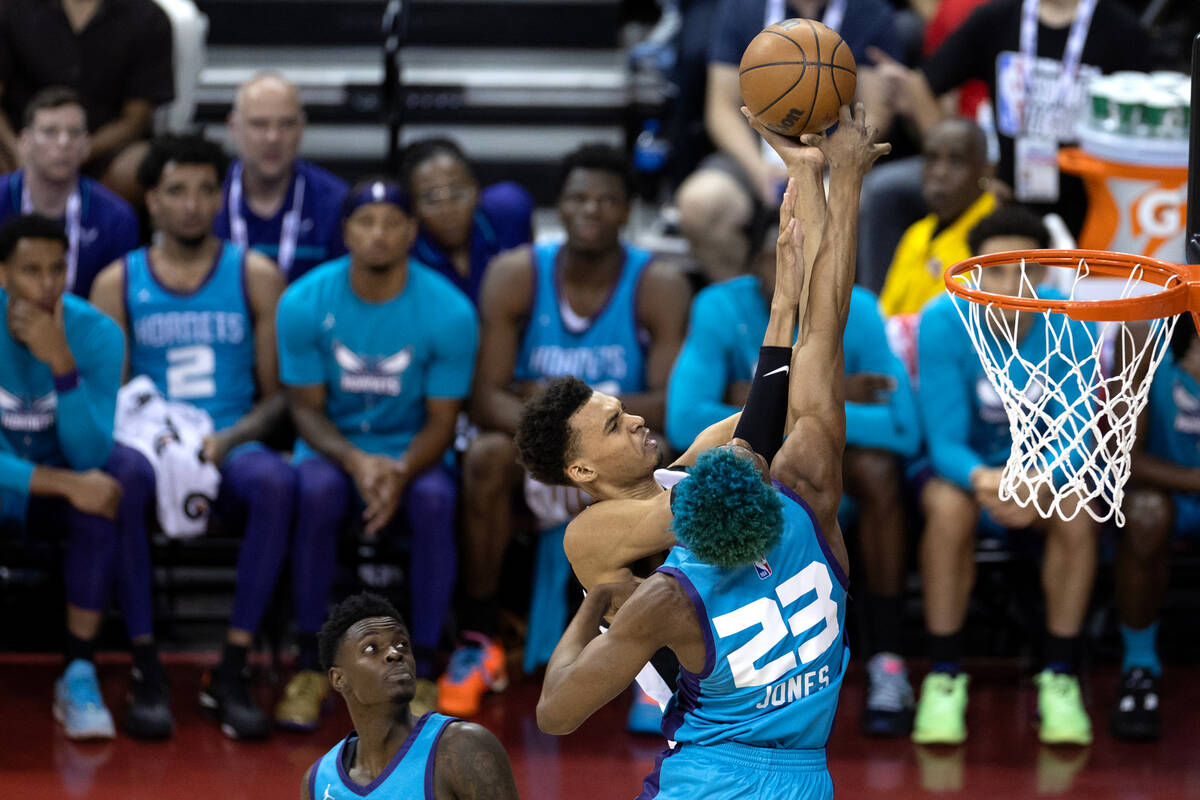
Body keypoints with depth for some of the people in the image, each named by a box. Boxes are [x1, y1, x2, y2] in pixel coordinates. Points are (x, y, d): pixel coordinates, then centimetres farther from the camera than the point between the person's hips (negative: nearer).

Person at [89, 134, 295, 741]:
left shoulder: (256, 277, 9)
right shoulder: (117, 283, 9)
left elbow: (278, 395, 6)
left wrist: (228, 440, -13)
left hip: (231, 446, 0)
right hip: (149, 445, 0)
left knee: (276, 482, -36)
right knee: (118, 480, -37)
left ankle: (232, 672, -32)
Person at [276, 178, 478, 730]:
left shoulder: (448, 312, -10)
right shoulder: (304, 303, -8)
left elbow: (441, 421, -7)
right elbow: (306, 406, -5)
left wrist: (401, 471, -28)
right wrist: (356, 461, -25)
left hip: (411, 453, 0)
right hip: (332, 445, 0)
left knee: (435, 497, -34)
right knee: (317, 487, -35)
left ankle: (423, 671, -24)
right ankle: (309, 665, -23)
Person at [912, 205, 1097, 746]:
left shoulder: (1067, 326, -16)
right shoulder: (943, 322, -20)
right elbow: (944, 442, -21)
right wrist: (982, 479, -44)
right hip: (963, 464, -1)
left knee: (1076, 510, -31)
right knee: (948, 506, -35)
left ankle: (1060, 675, -18)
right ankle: (944, 676, -23)